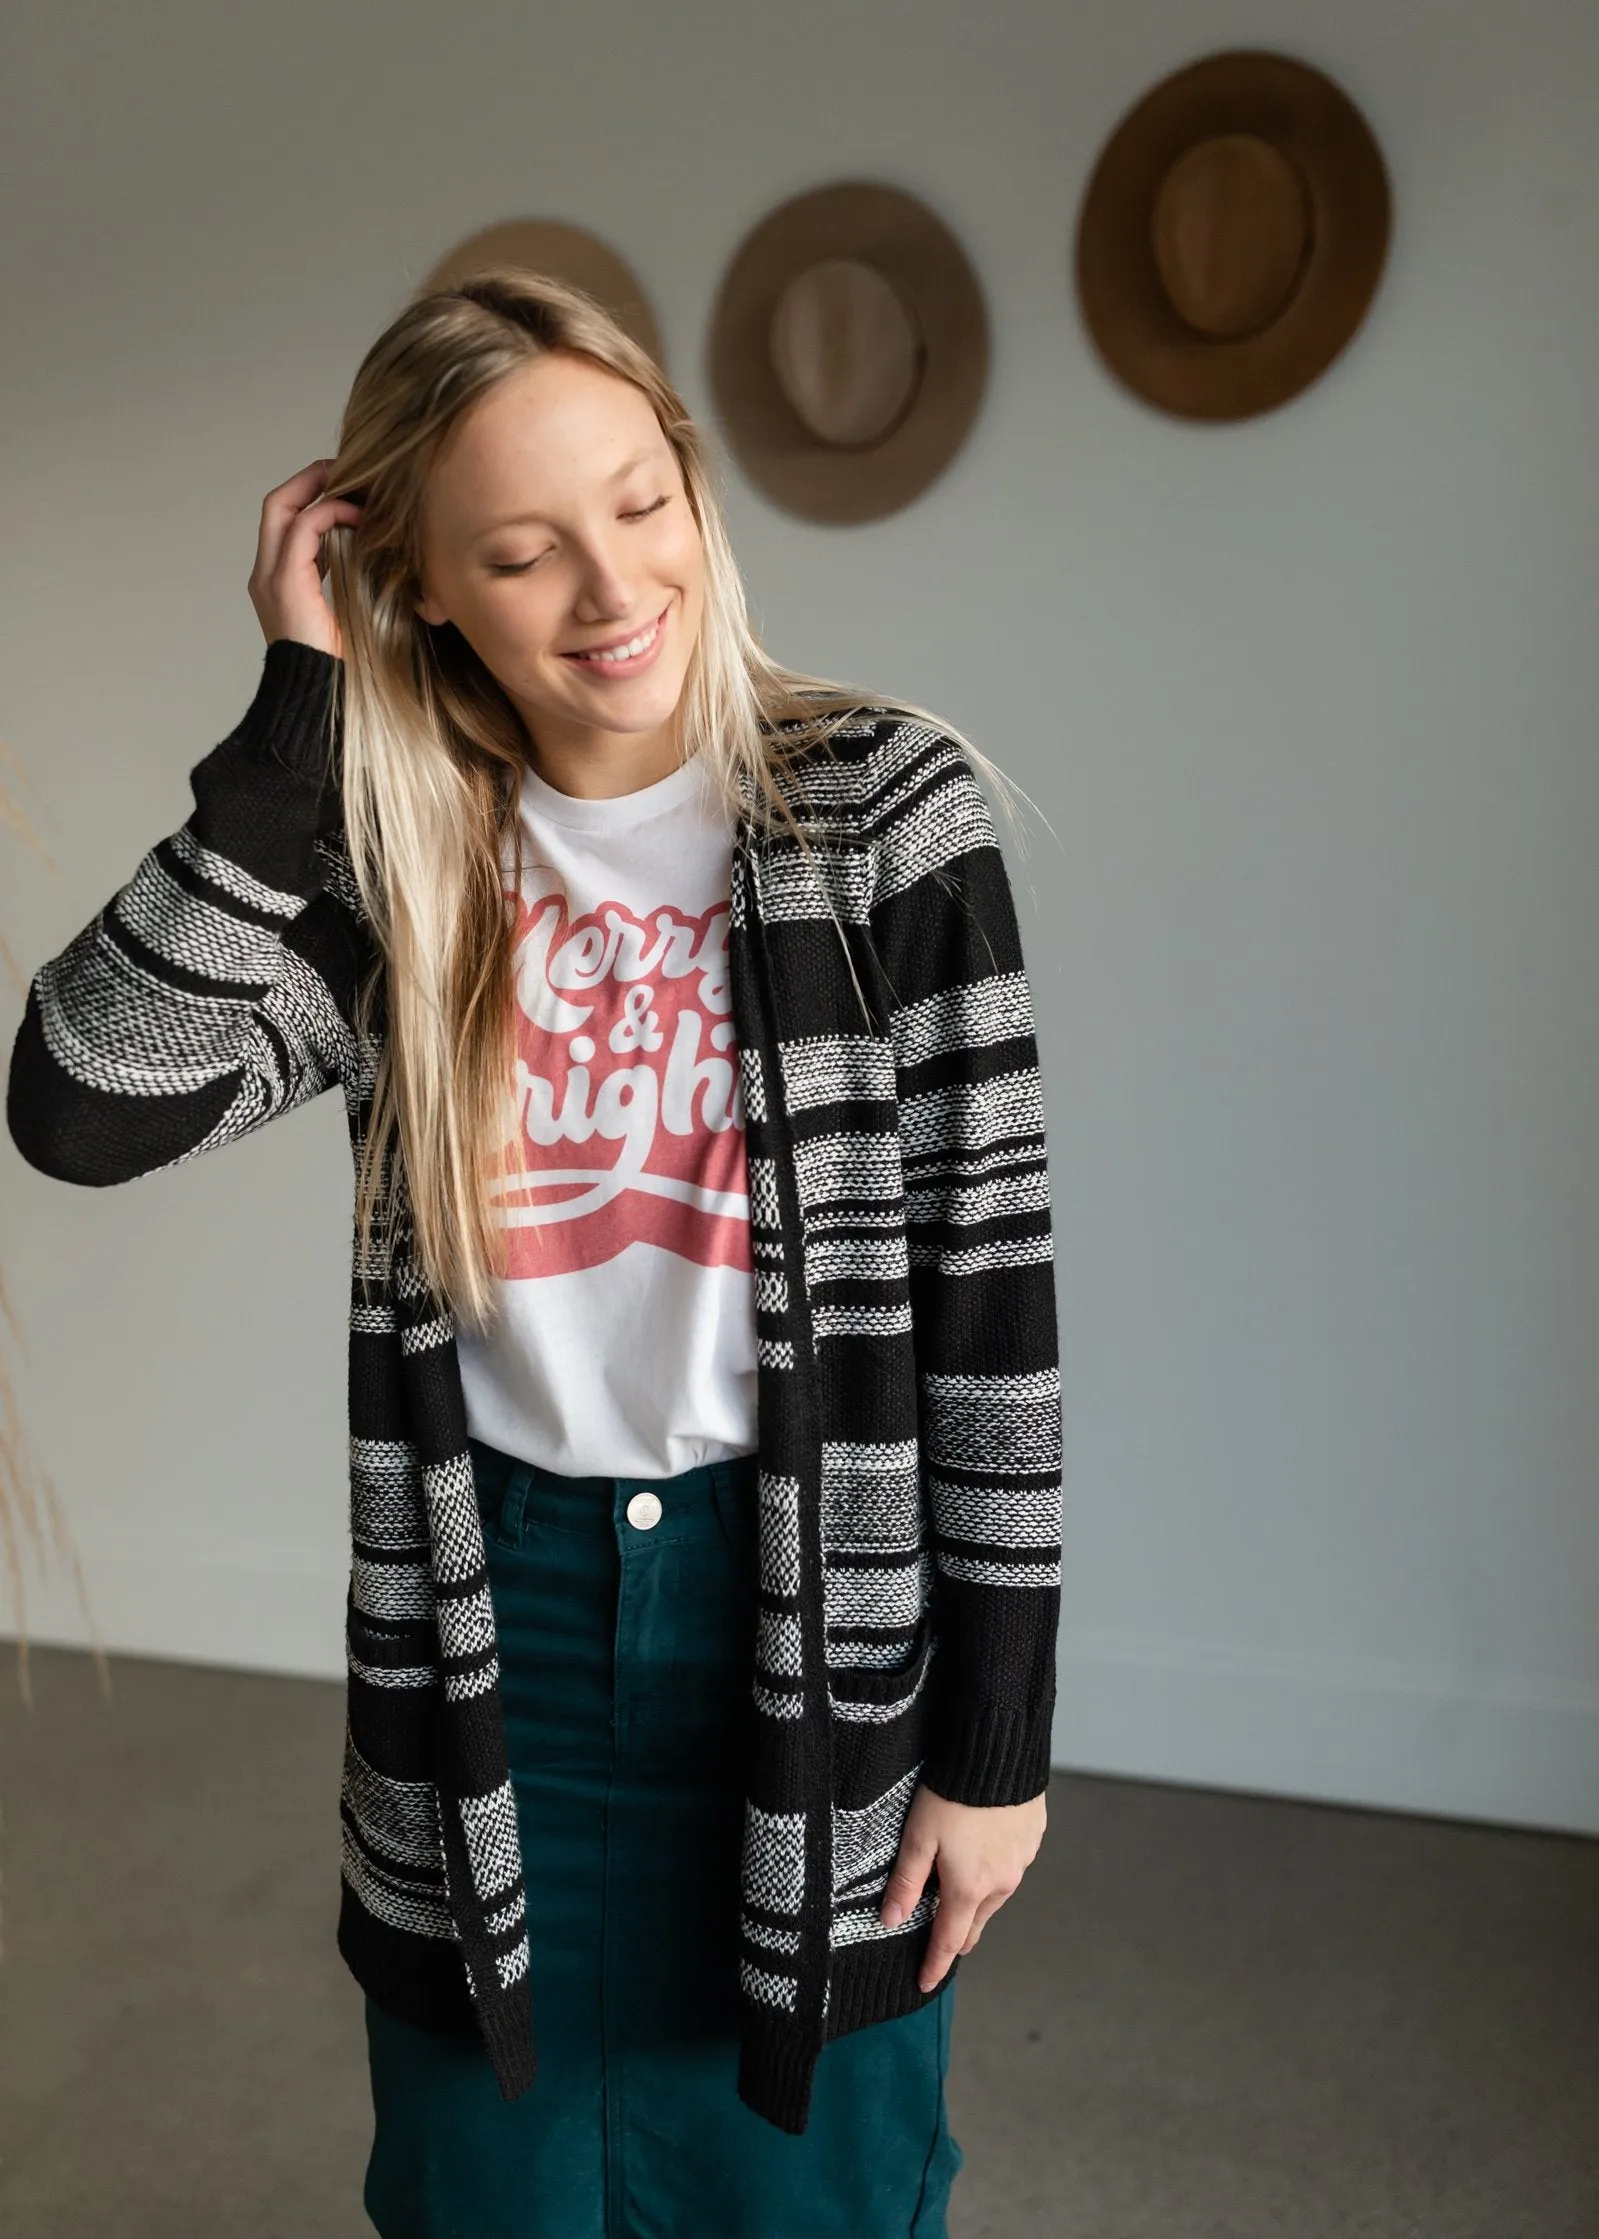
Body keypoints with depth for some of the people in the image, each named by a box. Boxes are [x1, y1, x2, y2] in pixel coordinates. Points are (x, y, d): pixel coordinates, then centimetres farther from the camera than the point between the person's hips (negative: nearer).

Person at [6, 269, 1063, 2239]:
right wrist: (301, 710, -17)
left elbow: (991, 1282, -8)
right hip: (488, 1624, 2)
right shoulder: (389, 859, -2)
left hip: (813, 1614, -1)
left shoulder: (883, 811, -9)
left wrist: (995, 1737, -6)